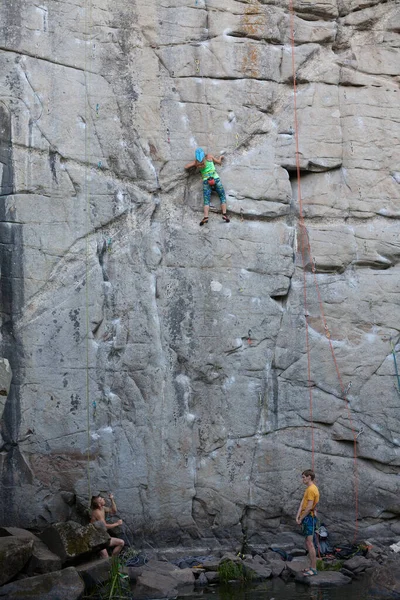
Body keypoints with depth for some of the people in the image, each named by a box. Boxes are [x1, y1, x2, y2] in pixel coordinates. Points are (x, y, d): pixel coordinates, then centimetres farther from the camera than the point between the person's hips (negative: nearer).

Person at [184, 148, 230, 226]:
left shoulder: (196, 162, 8)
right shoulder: (209, 156, 8)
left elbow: (186, 166, 12)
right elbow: (219, 162, 19)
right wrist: (220, 158, 41)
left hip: (206, 181, 1)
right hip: (216, 179, 0)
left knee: (206, 200, -2)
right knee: (222, 197, 5)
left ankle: (205, 217, -21)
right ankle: (224, 214, -11)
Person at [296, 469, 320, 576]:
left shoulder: (311, 489, -16)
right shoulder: (308, 489, 17)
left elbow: (309, 507, -21)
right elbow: (302, 503, 11)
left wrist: (301, 518, -12)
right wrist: (298, 516, 2)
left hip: (309, 518, -11)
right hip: (307, 518, 11)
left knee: (310, 543, -9)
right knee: (308, 543, 13)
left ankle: (313, 569, -8)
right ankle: (312, 566, 19)